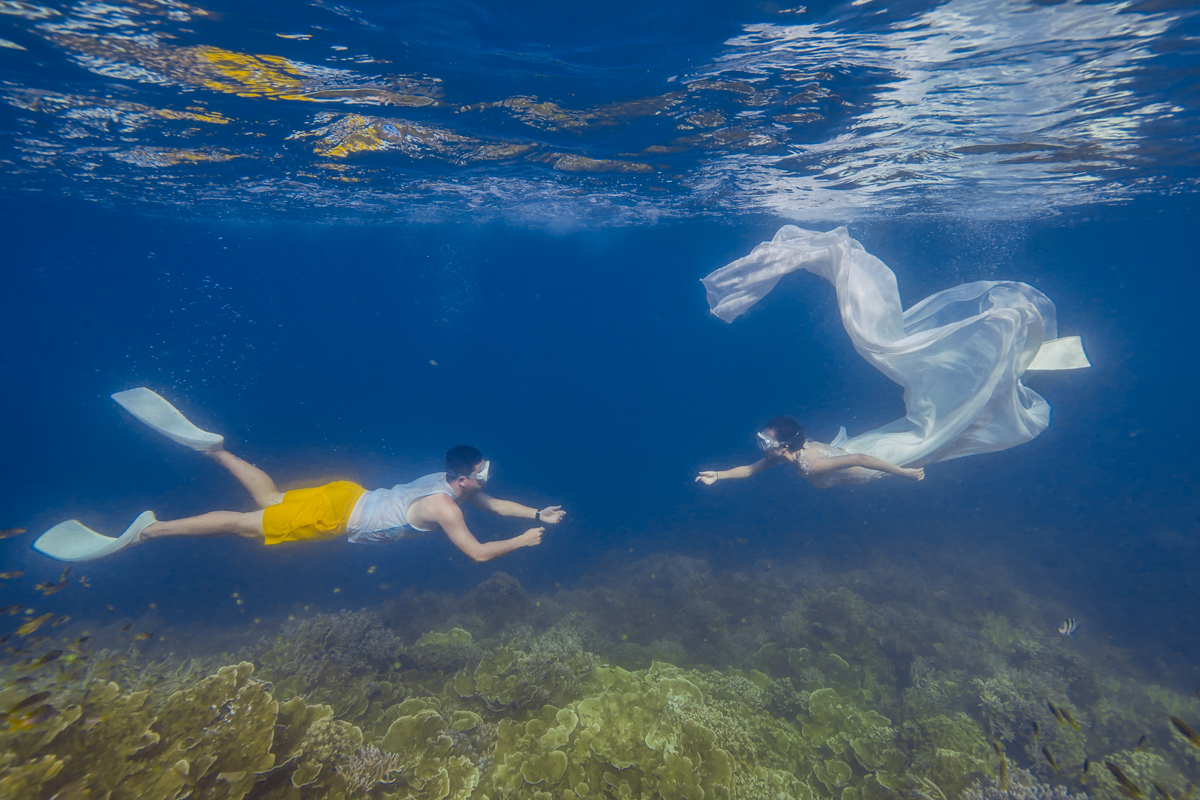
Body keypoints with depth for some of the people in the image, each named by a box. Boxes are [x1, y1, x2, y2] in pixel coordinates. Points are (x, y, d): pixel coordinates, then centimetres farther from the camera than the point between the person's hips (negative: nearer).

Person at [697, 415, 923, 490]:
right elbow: (751, 469, -15)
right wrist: (718, 475, -27)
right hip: (845, 450, 5)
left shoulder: (810, 465, -45)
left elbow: (859, 459, -47)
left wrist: (904, 473, -39)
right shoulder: (786, 451, -21)